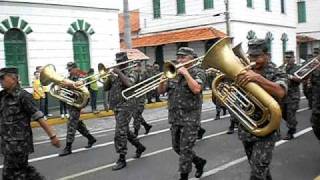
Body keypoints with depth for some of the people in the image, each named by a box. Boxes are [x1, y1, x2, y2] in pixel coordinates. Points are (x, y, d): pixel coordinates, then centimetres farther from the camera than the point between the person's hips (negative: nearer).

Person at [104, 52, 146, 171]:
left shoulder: (131, 72, -6)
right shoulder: (115, 73, 14)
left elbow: (129, 84, -27)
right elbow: (106, 88, 8)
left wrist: (120, 73, -20)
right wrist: (110, 77, -8)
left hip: (126, 106, -8)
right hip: (116, 107, 8)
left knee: (120, 133, -10)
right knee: (125, 131, 18)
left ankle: (122, 160, -2)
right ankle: (139, 147, 37)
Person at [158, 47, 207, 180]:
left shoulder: (198, 72, -5)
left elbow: (196, 89, -23)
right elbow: (160, 91, 9)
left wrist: (185, 73, -18)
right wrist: (163, 80, -11)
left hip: (190, 118, -7)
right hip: (175, 117, 7)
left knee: (185, 150, -3)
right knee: (177, 148, 16)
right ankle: (199, 162, 36)